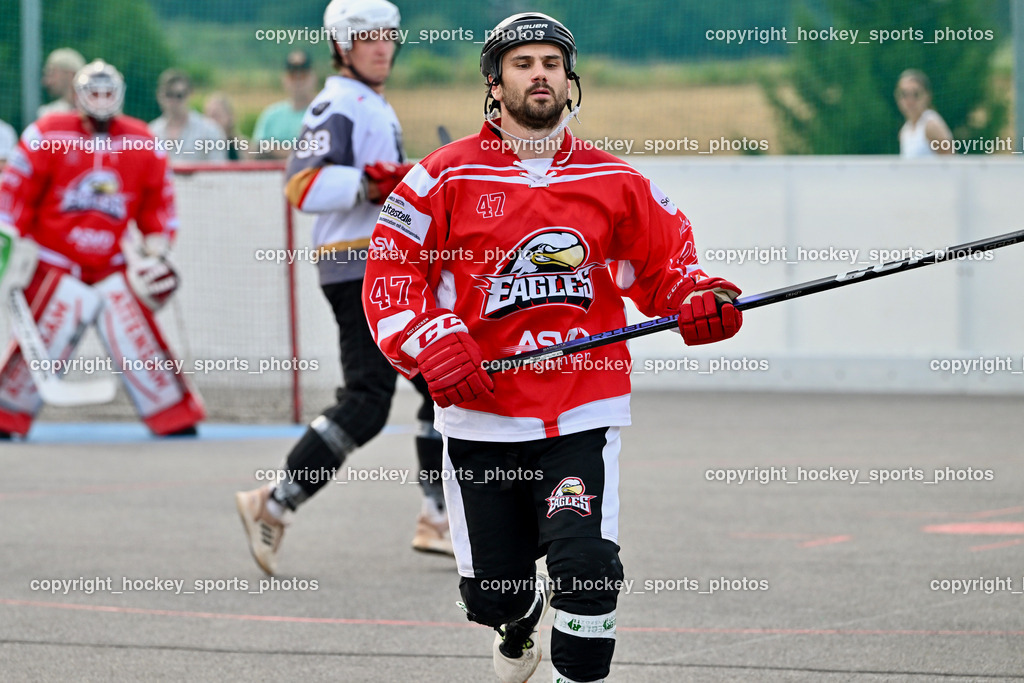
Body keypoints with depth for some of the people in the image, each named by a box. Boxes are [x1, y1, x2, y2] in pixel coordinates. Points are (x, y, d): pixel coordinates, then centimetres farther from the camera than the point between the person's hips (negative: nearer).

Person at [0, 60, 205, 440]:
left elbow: (158, 203, 12)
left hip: (115, 268, 2)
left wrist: (155, 253, 4)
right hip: (56, 268, -2)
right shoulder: (47, 137, -7)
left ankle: (176, 420, 4)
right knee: (42, 342, -6)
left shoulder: (142, 144, 3)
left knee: (140, 342, -4)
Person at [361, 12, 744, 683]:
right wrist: (435, 345, -16)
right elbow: (389, 275, -1)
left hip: (583, 416, 0)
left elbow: (667, 257, 15)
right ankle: (520, 625, 44)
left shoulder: (616, 183, 6)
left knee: (586, 566, -20)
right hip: (480, 419, 0)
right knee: (492, 593, 7)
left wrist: (700, 300, -6)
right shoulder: (445, 179, -1)